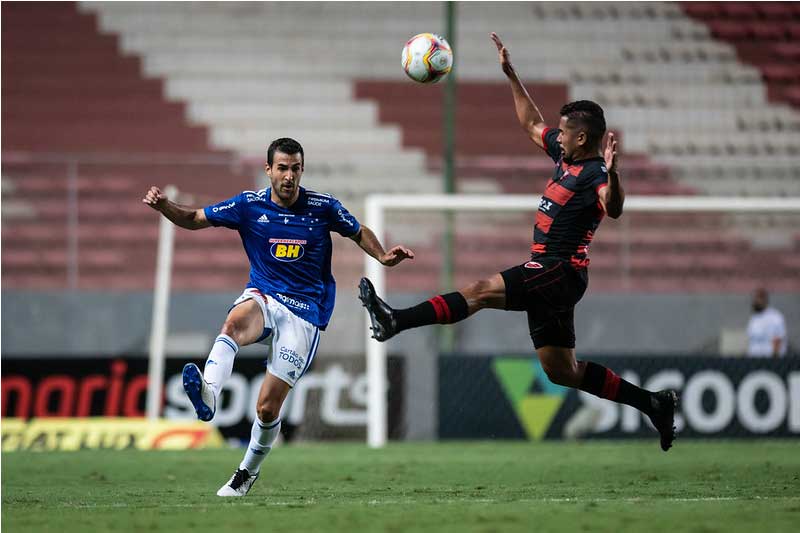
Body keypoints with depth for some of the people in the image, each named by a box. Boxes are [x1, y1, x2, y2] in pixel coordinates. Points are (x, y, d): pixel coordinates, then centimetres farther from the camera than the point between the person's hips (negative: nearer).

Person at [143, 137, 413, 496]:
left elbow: (359, 234, 15)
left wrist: (384, 257, -4)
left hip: (304, 313, -1)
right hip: (263, 298, 1)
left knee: (268, 407, -7)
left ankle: (248, 471, 18)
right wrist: (163, 206, -14)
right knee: (236, 321, -40)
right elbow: (193, 219, 6)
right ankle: (208, 394, -60)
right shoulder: (249, 205, 0)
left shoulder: (323, 208, -2)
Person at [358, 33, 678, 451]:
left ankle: (395, 321, -32)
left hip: (561, 272, -10)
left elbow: (613, 209, -37)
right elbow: (531, 124, 27)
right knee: (561, 370, 13)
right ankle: (653, 404, 18)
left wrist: (611, 174, -55)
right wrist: (510, 75, 25)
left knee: (480, 291, -23)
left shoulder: (595, 174, -16)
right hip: (548, 275, 10)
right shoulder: (565, 155, 11)